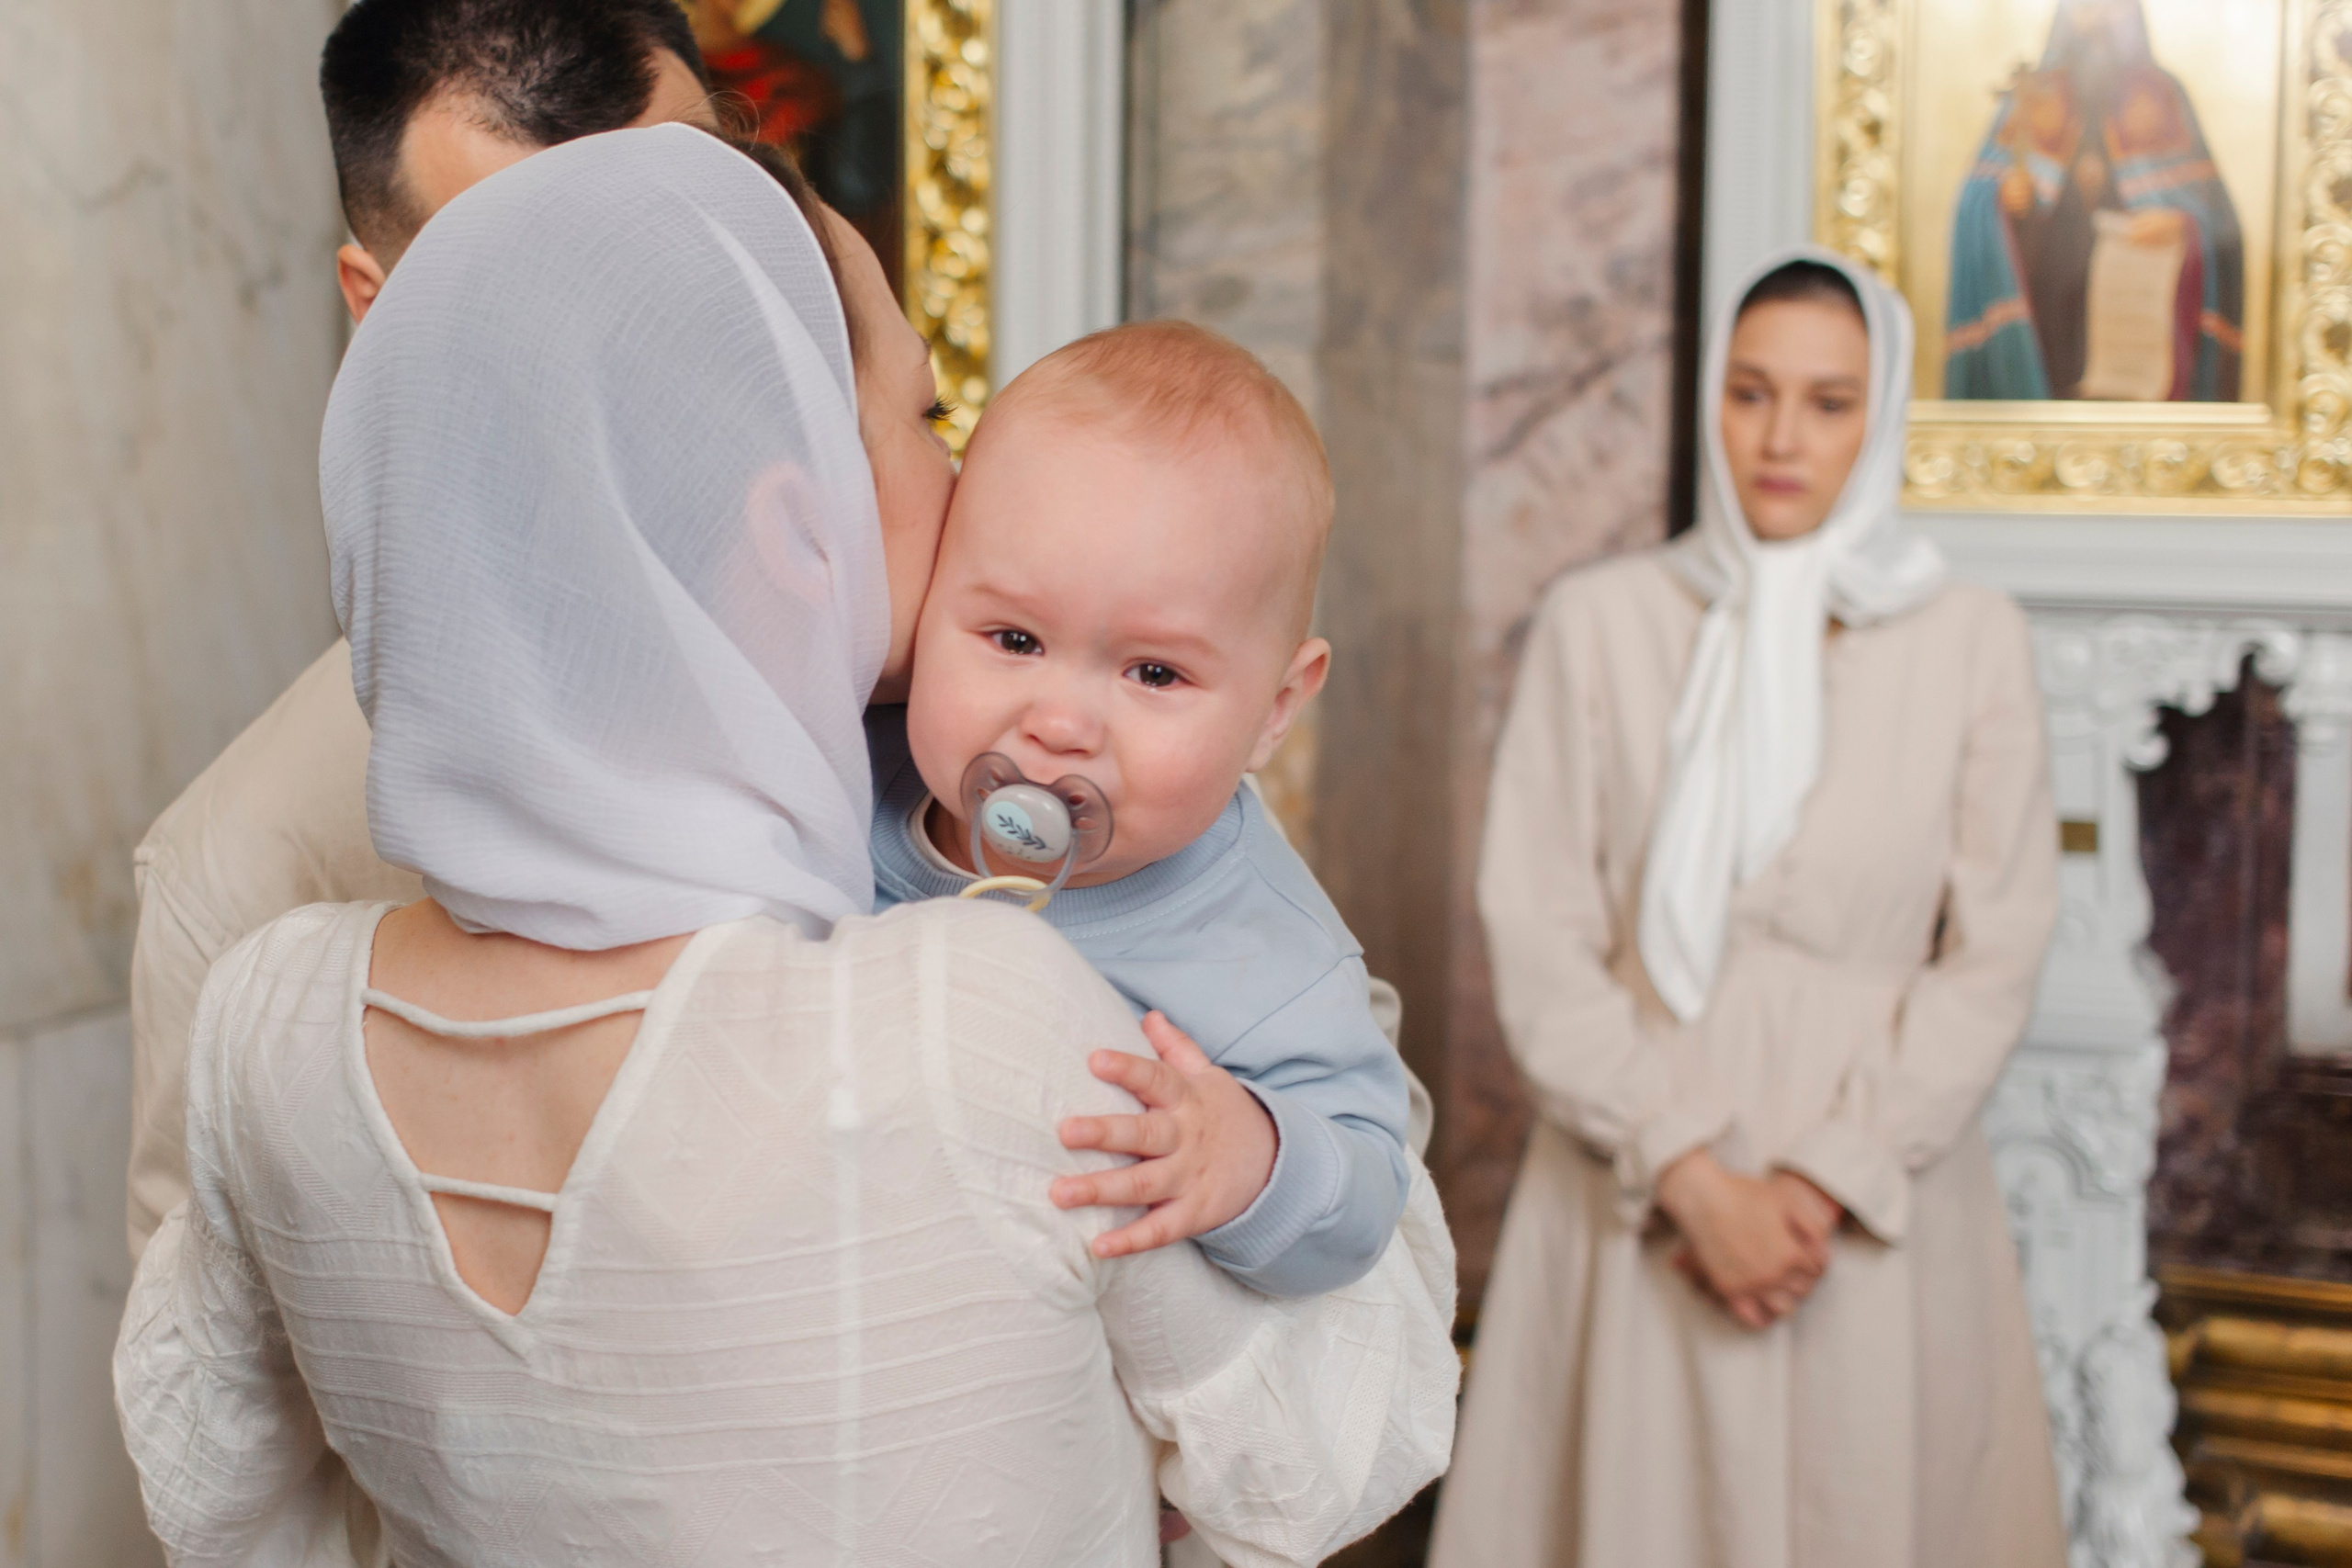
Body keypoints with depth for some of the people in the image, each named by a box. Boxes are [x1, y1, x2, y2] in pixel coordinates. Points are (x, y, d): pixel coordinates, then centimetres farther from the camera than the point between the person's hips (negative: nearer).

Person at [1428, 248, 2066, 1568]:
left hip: (1879, 1196, 0)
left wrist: (1828, 1179, -10)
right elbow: (1540, 931, -4)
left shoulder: (1974, 641, 0)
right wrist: (1690, 1176, -12)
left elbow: (1997, 949, -1)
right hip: (1638, 1190, 0)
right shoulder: (1598, 621, -1)